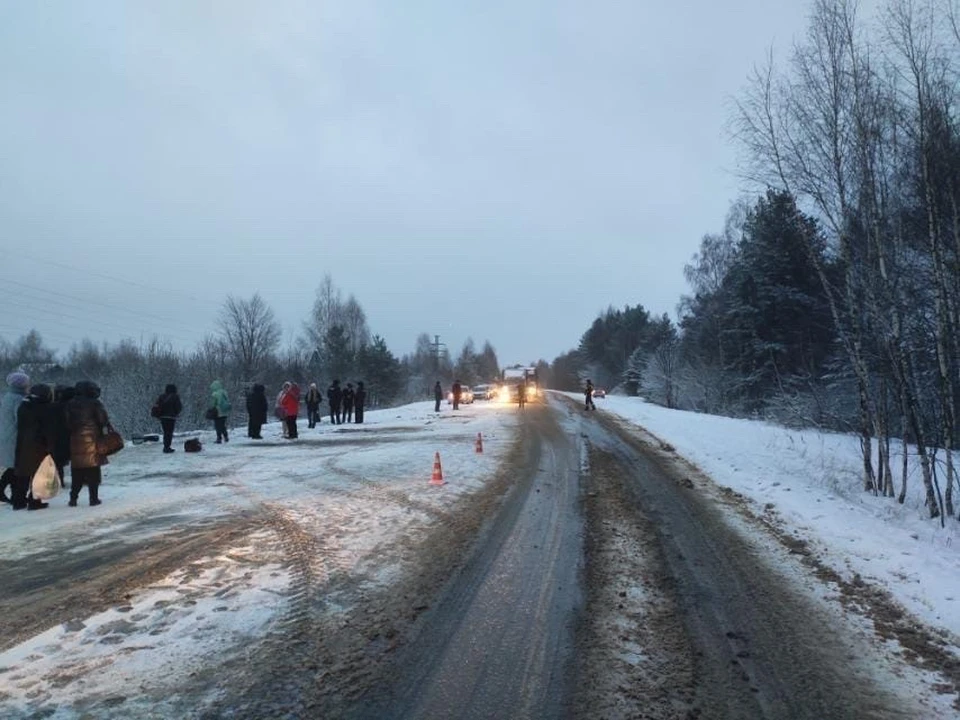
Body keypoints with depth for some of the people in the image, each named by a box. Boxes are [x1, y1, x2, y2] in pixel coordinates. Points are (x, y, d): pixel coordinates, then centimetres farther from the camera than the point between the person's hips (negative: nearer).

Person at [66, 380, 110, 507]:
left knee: (77, 472, 12)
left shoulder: (71, 404, 6)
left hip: (75, 440, 4)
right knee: (93, 471, 2)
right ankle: (93, 498, 1)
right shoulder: (95, 403, -7)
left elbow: (67, 422, 7)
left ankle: (73, 498, 11)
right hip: (92, 439, -4)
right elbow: (103, 420, -8)